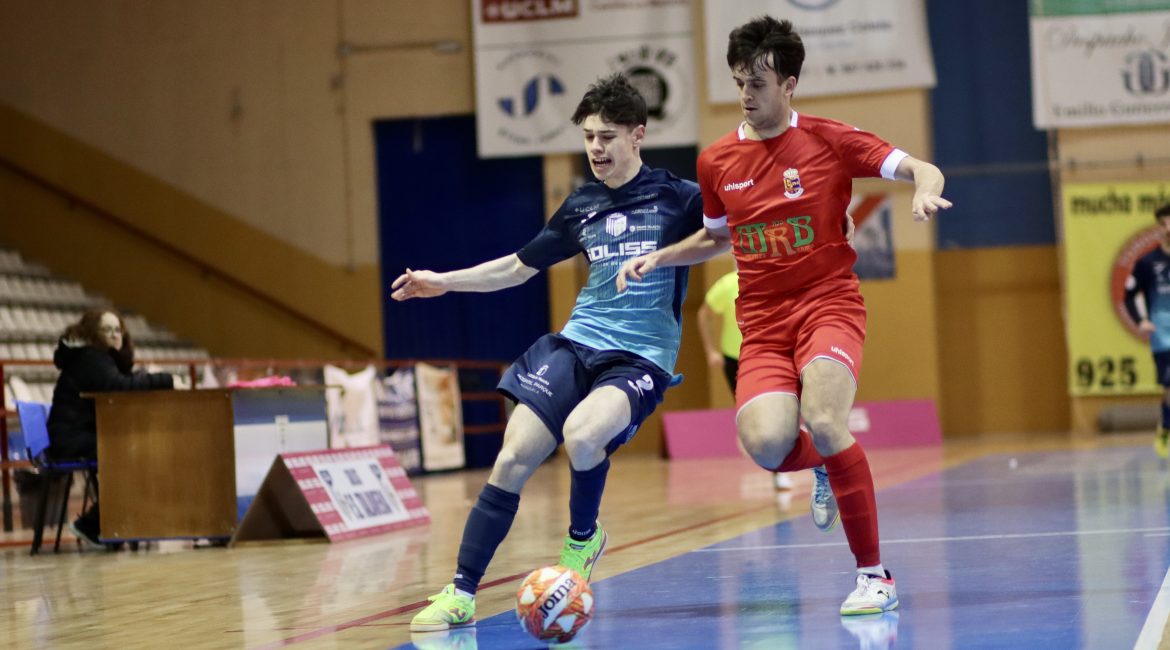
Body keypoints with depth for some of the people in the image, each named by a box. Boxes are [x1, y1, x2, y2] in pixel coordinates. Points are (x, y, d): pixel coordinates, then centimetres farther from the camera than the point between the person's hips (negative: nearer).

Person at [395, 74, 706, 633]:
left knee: (581, 435, -32)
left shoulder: (677, 198, -4)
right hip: (577, 343, 5)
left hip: (642, 357, -4)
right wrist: (444, 282, 16)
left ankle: (583, 539, 0)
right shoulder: (581, 207, 10)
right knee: (513, 457, -9)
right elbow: (519, 266, 22)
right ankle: (461, 595, -1)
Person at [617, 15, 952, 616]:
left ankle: (873, 576, -13)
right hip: (762, 324, 3)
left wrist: (925, 191, -27)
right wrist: (658, 257, 11)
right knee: (765, 443, -23)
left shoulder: (829, 140, -2)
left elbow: (923, 170, -4)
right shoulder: (716, 161, 8)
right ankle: (823, 464, 17)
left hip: (828, 304, -3)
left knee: (823, 423, -28)